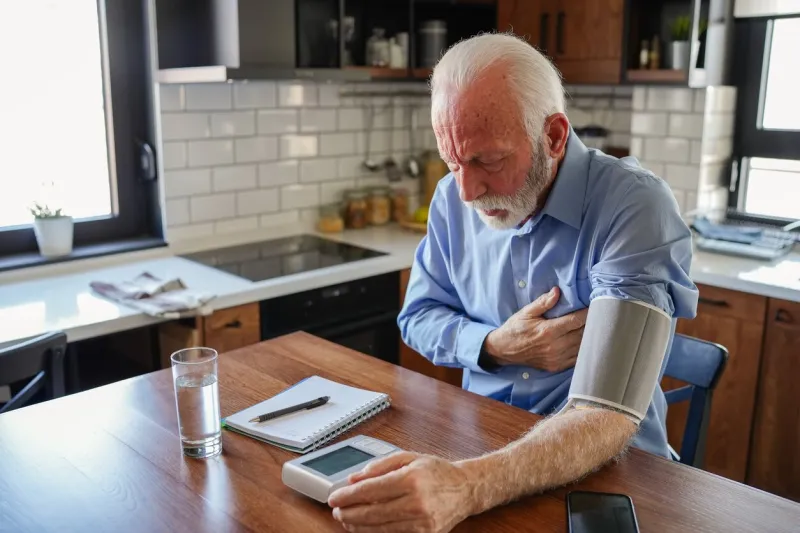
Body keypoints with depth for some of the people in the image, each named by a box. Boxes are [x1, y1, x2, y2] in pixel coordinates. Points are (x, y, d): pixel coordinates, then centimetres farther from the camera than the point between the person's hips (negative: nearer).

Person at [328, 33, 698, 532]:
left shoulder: (636, 207, -20)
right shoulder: (454, 198, -4)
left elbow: (607, 417, -28)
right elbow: (418, 317, 8)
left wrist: (468, 487, -44)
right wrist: (495, 347, -12)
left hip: (605, 466, -4)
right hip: (481, 444, 4)